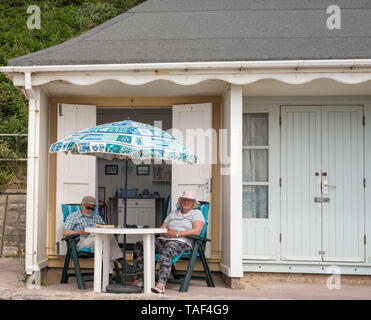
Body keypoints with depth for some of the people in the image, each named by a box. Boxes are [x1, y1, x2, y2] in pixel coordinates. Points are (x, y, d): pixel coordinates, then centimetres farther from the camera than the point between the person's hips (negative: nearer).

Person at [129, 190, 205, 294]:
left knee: (166, 252, -40)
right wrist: (164, 232, -5)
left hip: (182, 242, -6)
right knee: (140, 245, -12)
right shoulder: (173, 213, 28)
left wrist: (177, 234, -14)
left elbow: (197, 231, -8)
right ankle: (137, 279, -12)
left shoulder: (197, 213, 10)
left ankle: (161, 284, -54)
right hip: (164, 240, 7)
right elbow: (161, 228, 21)